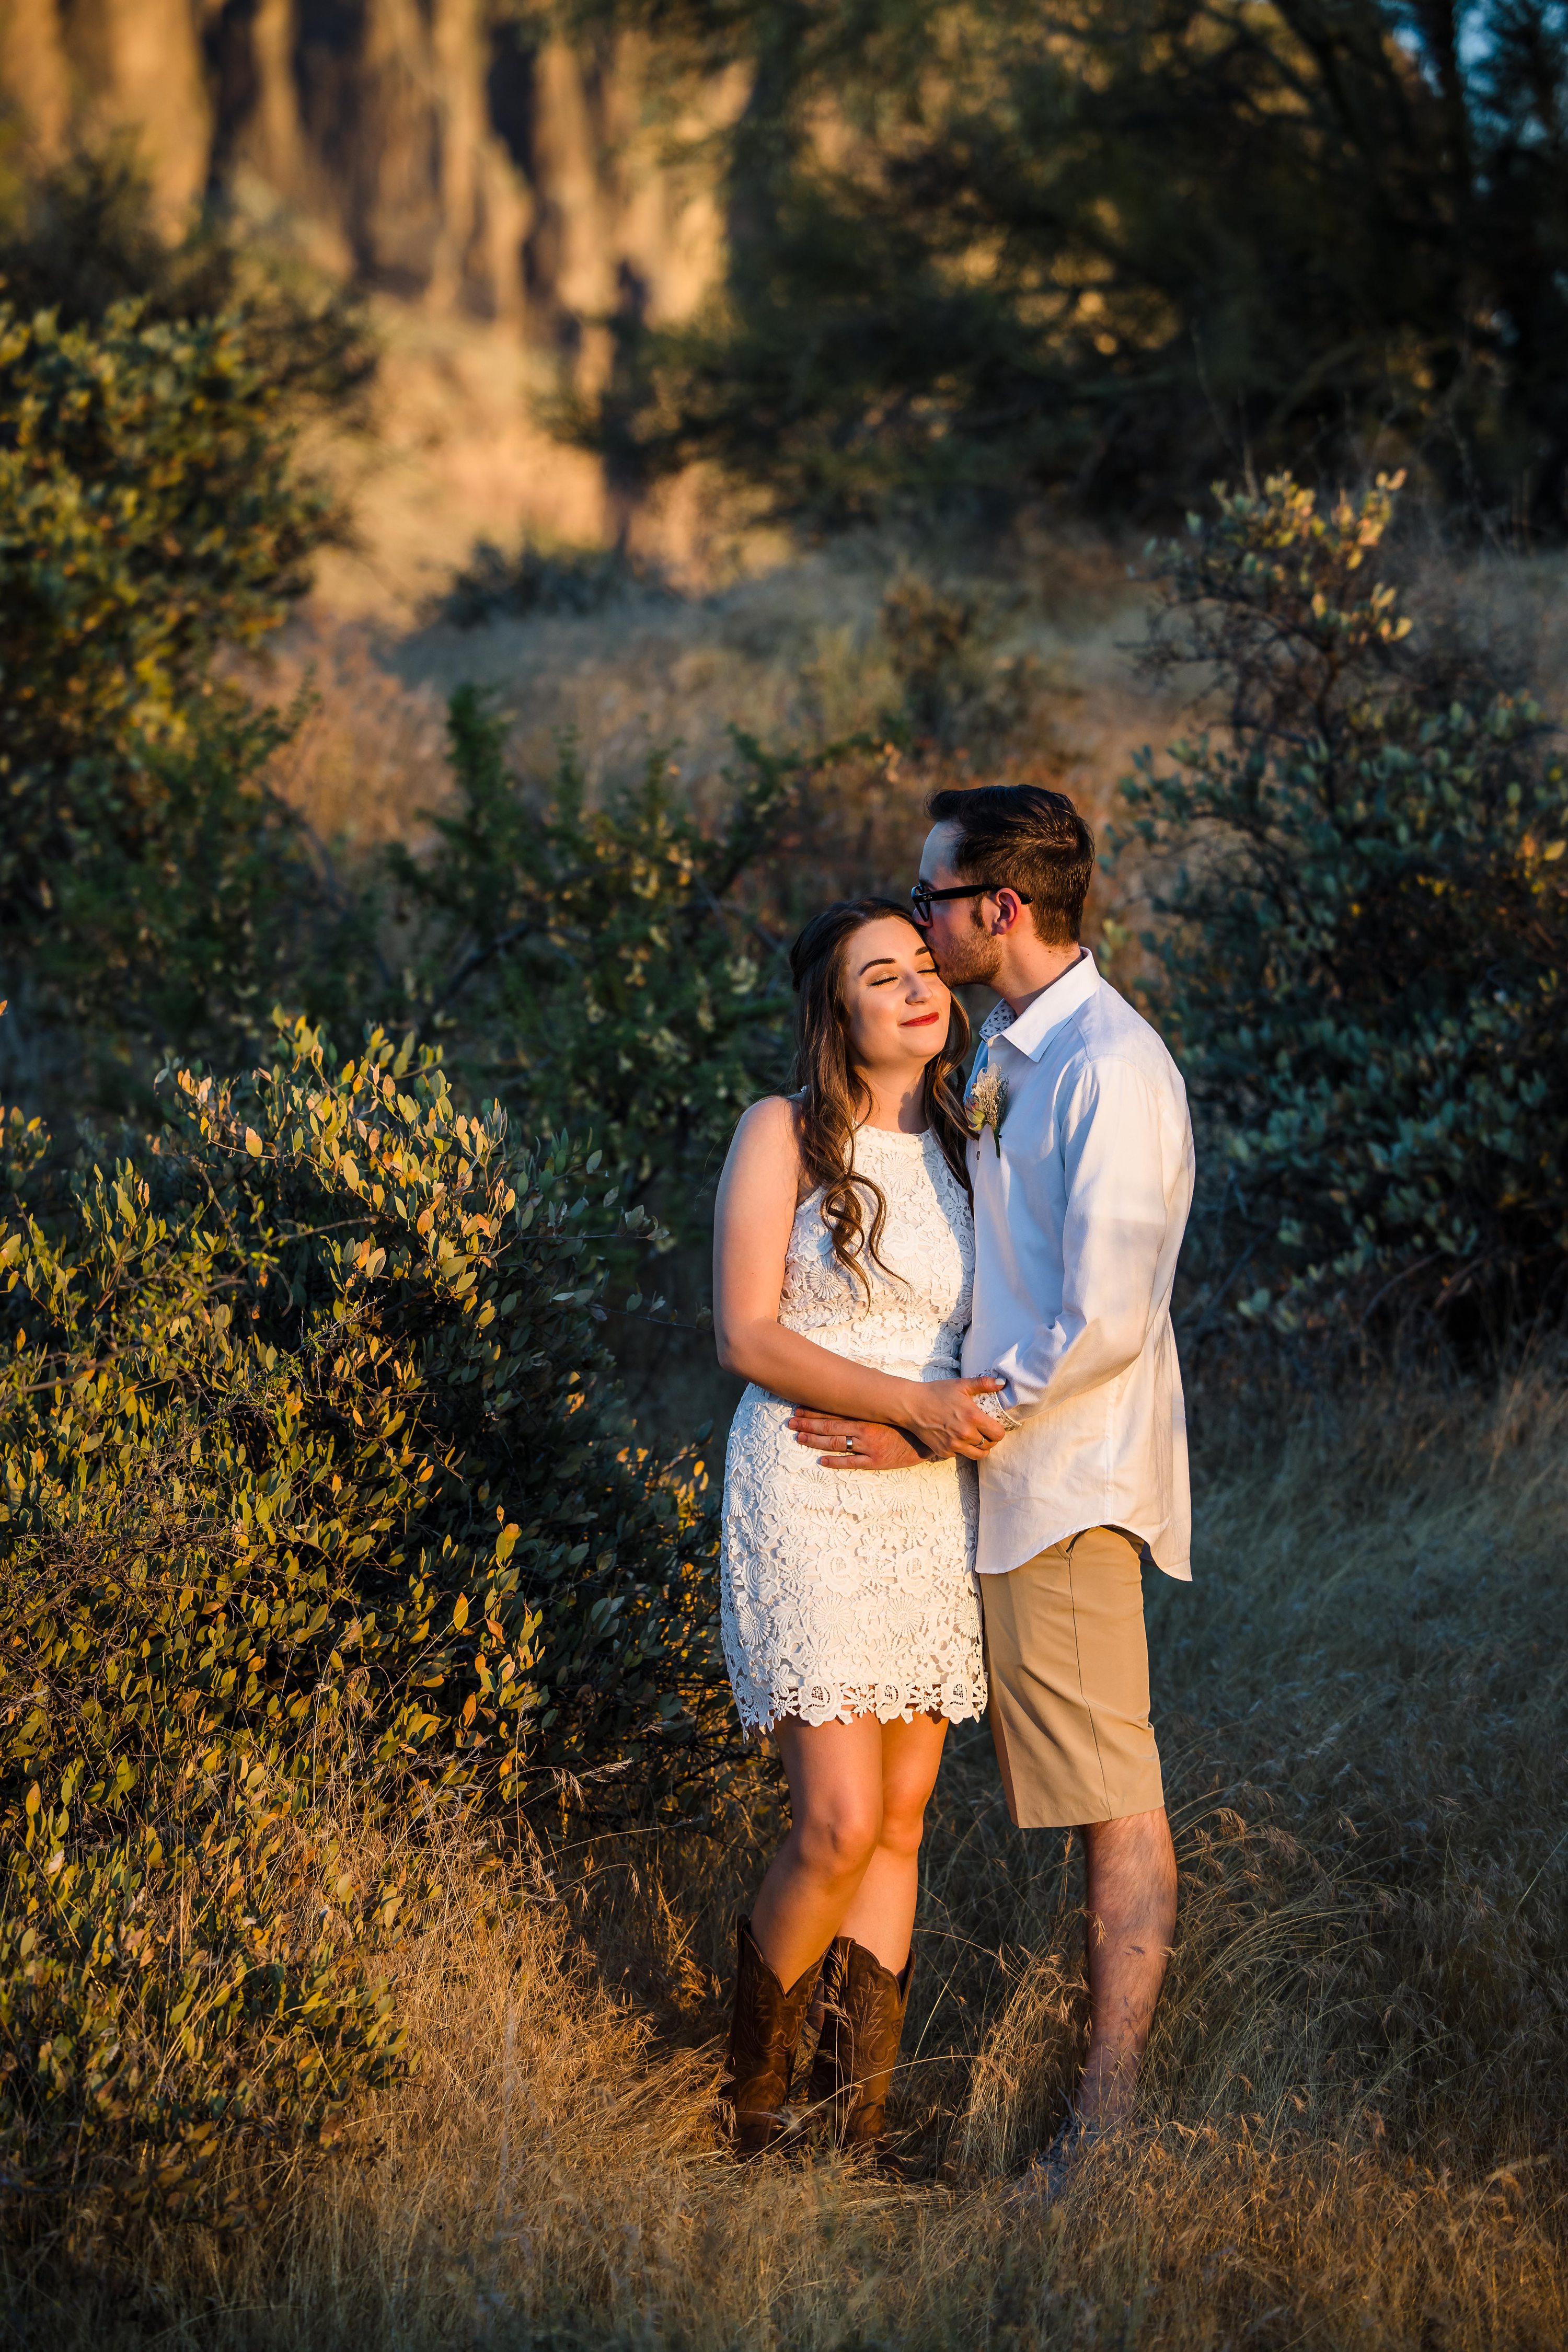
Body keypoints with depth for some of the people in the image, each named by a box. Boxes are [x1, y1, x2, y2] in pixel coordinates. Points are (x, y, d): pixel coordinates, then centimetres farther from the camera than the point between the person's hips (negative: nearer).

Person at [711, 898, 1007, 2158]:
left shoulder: (964, 1144, 11)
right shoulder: (785, 1133, -4)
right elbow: (747, 1333, -10)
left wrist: (991, 1412, 0)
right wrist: (913, 1403, -19)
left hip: (936, 1509, 5)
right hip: (809, 1499, -5)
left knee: (903, 1820, 4)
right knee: (840, 1825, -11)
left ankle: (858, 2115, 11)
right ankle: (754, 2080, 12)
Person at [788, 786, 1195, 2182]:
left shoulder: (1111, 1069, -17)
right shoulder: (1011, 1054, 13)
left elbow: (1103, 1326, -22)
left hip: (1070, 1482, -10)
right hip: (1020, 1477, 10)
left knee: (1115, 1799, -4)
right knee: (1086, 1789, 11)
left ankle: (1110, 2112, -1)